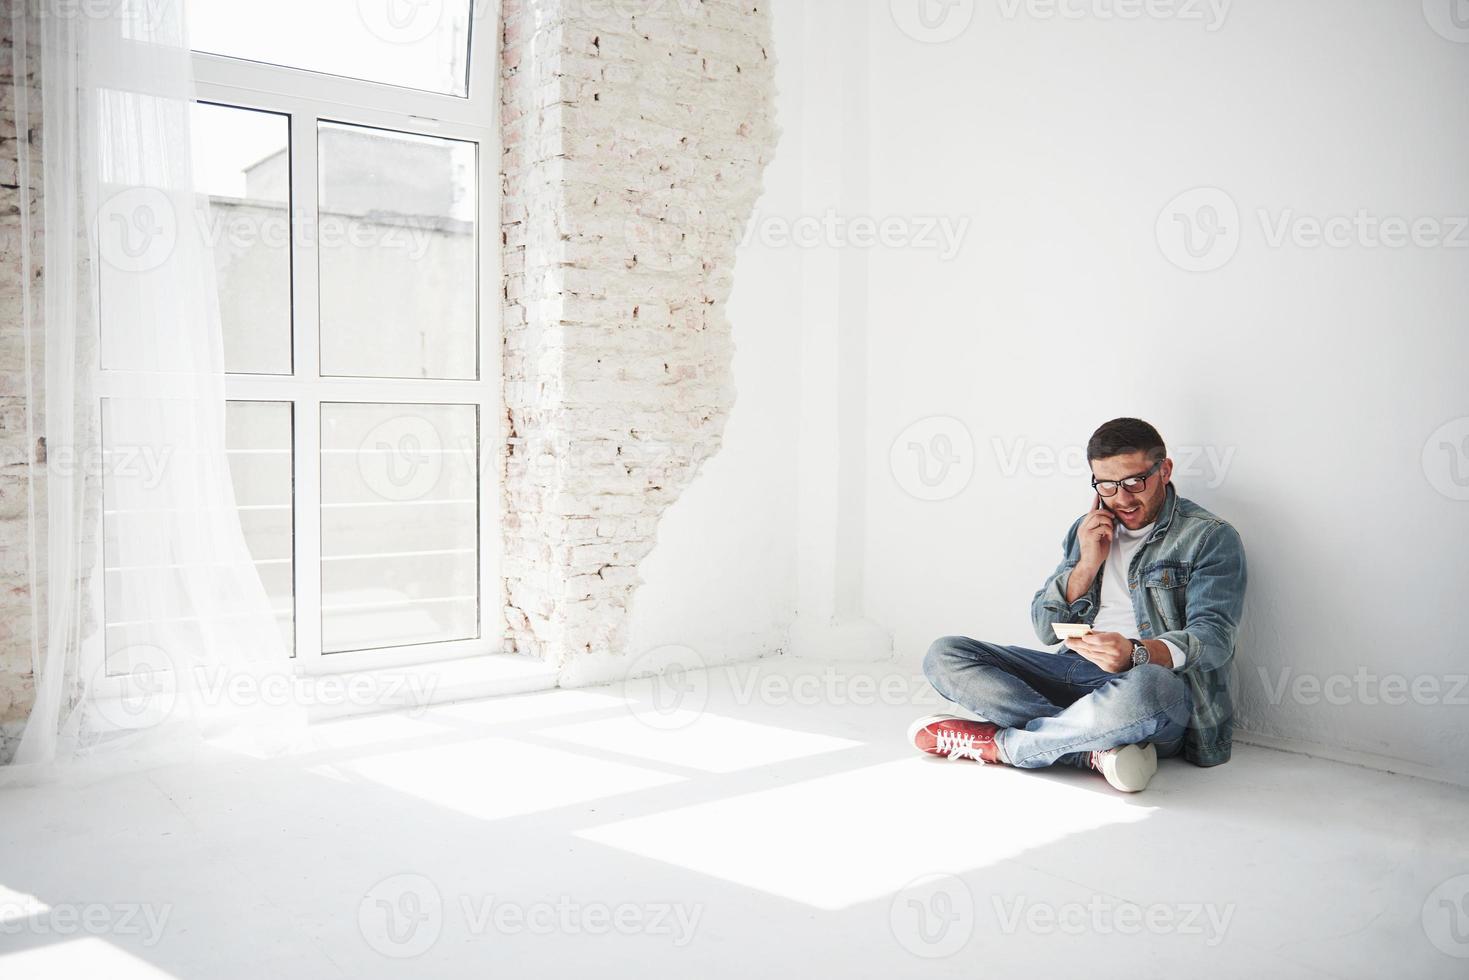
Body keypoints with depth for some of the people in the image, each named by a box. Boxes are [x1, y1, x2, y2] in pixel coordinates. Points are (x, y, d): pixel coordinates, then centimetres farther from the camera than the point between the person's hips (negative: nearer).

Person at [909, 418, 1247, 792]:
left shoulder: (1211, 537, 1)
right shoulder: (1088, 530, 18)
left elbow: (1213, 635, -13)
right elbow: (1046, 628, 15)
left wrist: (1136, 653, -33)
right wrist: (1087, 563, -2)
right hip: (1075, 671, 6)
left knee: (1145, 688, -44)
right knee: (944, 655, -12)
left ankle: (994, 743, -22)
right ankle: (1099, 749, -28)